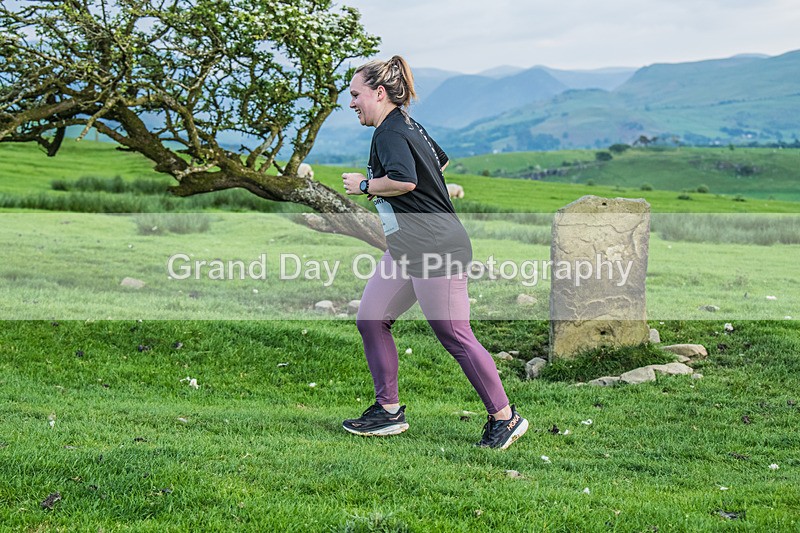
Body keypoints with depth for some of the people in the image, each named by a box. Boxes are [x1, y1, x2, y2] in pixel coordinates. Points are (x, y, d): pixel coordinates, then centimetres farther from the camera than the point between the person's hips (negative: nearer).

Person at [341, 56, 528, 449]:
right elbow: (440, 161, 33)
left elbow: (404, 180, -33)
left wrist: (365, 185, -15)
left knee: (454, 336, -5)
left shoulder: (390, 133, -14)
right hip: (407, 250, 11)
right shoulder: (408, 125, 16)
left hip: (436, 247, -11)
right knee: (370, 320, 8)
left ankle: (505, 417, 7)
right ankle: (389, 411, 16)